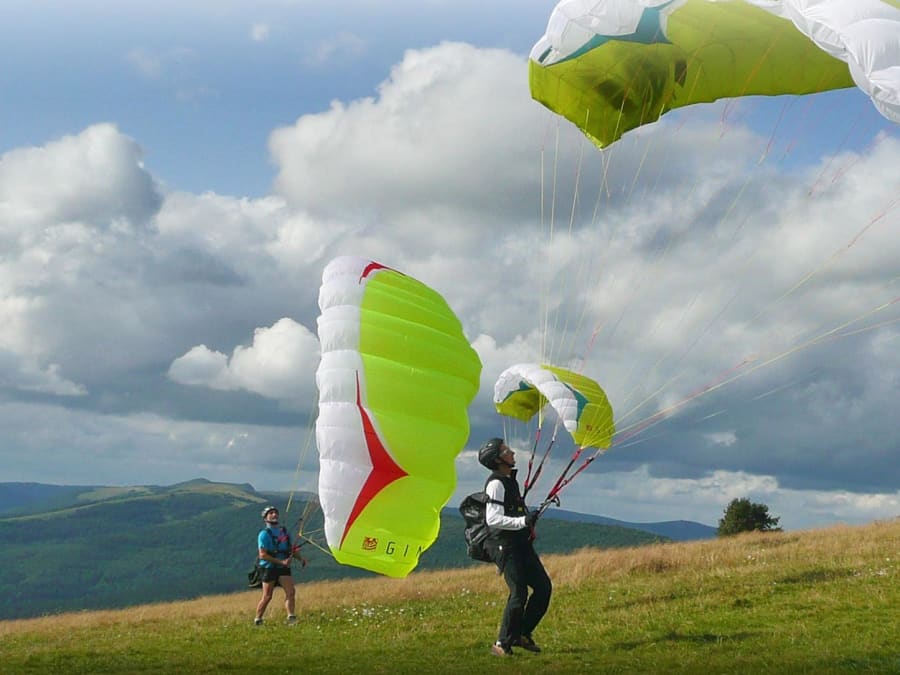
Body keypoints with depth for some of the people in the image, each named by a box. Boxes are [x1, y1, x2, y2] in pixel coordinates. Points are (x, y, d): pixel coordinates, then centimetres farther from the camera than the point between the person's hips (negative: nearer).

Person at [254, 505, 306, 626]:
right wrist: (281, 562, -20)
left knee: (291, 592, -12)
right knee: (267, 597, 0)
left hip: (283, 568, 5)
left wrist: (300, 558, 1)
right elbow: (262, 555, -15)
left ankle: (291, 617, -16)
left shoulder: (284, 531, 13)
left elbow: (291, 549, 20)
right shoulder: (264, 534, -7)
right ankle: (257, 620, 14)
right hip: (269, 568, -5)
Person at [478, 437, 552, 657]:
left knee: (543, 587, 4)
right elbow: (493, 519, -25)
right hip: (505, 546, -10)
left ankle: (522, 634, 13)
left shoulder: (510, 480, 16)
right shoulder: (496, 484, -15)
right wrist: (523, 521, -29)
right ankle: (502, 644, -3)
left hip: (521, 544, 10)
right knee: (519, 594, -13)